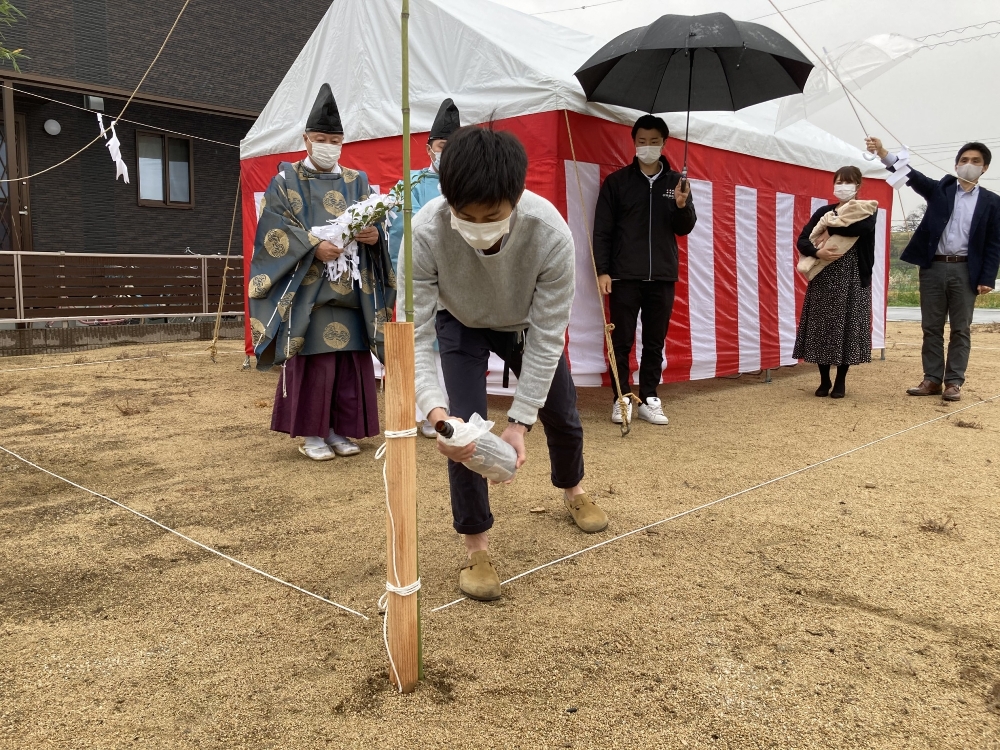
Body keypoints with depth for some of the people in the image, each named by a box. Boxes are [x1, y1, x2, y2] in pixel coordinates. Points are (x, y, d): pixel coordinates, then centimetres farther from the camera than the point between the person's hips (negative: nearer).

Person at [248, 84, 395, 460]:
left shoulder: (356, 182, 15)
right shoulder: (286, 179, 5)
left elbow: (374, 226, 11)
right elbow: (275, 229, -6)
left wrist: (374, 236, -13)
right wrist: (314, 247, -20)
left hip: (350, 289, 4)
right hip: (306, 289, -3)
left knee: (350, 359, 2)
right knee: (311, 359, -4)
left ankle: (339, 429, 13)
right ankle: (311, 433, 6)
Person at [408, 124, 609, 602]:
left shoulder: (551, 233, -40)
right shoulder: (425, 233, -39)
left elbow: (548, 336, -31)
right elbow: (414, 335, -35)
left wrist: (520, 421, -33)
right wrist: (437, 412, -50)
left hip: (527, 324, 1)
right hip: (461, 324, -1)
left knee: (561, 415, 14)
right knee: (464, 427, -15)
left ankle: (572, 492, 47)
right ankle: (476, 549, 4)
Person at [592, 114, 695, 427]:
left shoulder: (676, 181, 9)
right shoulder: (617, 181, 2)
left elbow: (685, 229, 9)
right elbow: (602, 230, 0)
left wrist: (682, 206, -12)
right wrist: (602, 270, -8)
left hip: (662, 277, 3)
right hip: (624, 276, -2)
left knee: (655, 343, 8)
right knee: (621, 342, 1)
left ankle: (649, 399, 17)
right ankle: (622, 399, 11)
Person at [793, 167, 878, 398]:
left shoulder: (868, 209, 4)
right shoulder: (823, 212, 10)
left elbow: (861, 228, -19)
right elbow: (802, 241, 2)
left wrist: (830, 225, -9)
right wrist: (817, 252, -18)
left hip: (852, 278, -2)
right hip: (824, 277, 2)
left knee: (847, 327, -1)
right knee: (821, 327, 0)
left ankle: (841, 381, 12)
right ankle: (824, 380, 14)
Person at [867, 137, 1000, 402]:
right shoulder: (940, 189, 8)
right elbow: (913, 176, -8)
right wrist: (882, 153, -25)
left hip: (965, 270, -1)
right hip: (933, 267, 1)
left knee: (960, 329, 3)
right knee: (931, 328, 5)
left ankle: (954, 381, 9)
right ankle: (932, 379, 12)